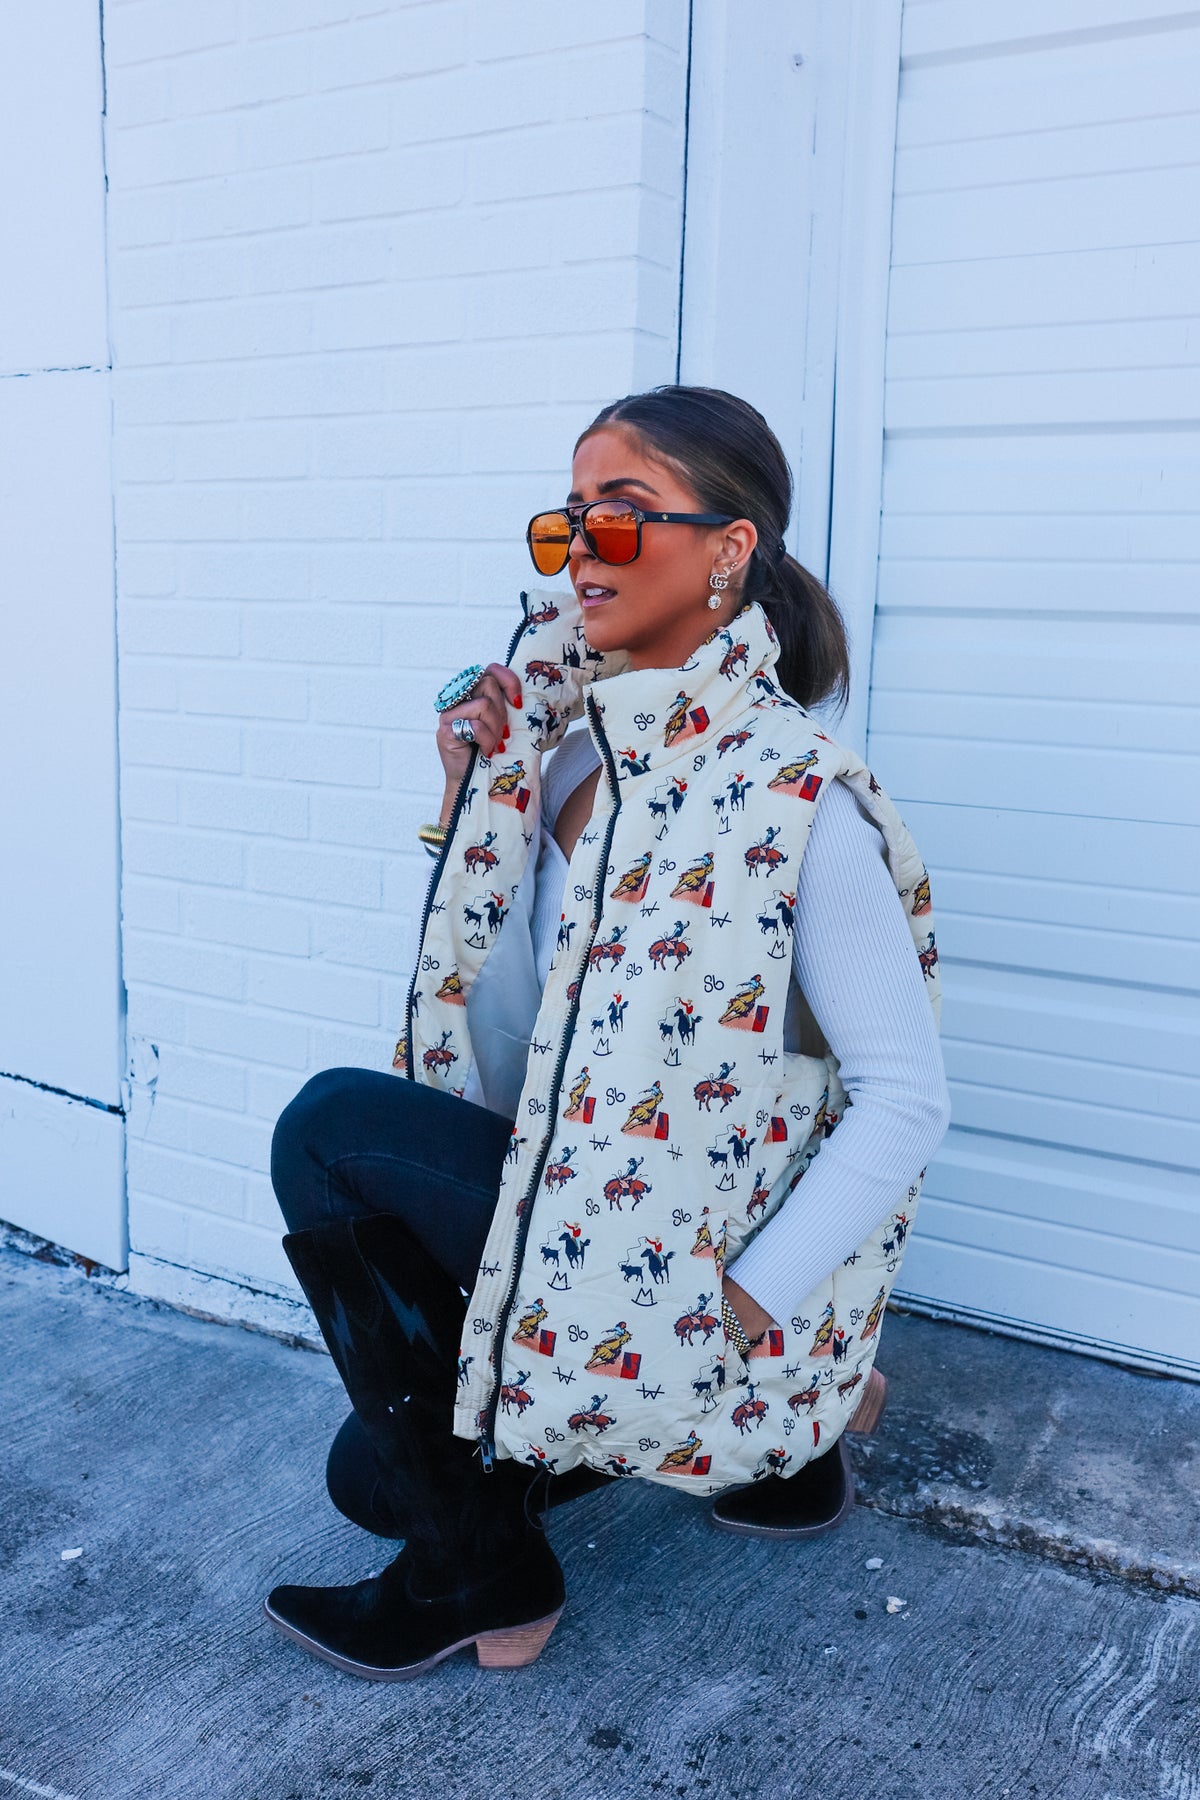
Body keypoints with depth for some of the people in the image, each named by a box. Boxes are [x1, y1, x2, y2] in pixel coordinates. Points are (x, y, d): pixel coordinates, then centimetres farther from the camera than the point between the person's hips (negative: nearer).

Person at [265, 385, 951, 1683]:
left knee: (332, 1131, -18)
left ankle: (481, 1580, 1)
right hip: (579, 1211, 8)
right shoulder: (571, 746, 2)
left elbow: (909, 1098, -19)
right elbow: (512, 1052, 5)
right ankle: (767, 1440, 24)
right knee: (381, 1471, 15)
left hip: (702, 1274, -8)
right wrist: (479, 806, -5)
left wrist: (745, 1310, -22)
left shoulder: (794, 797, -20)